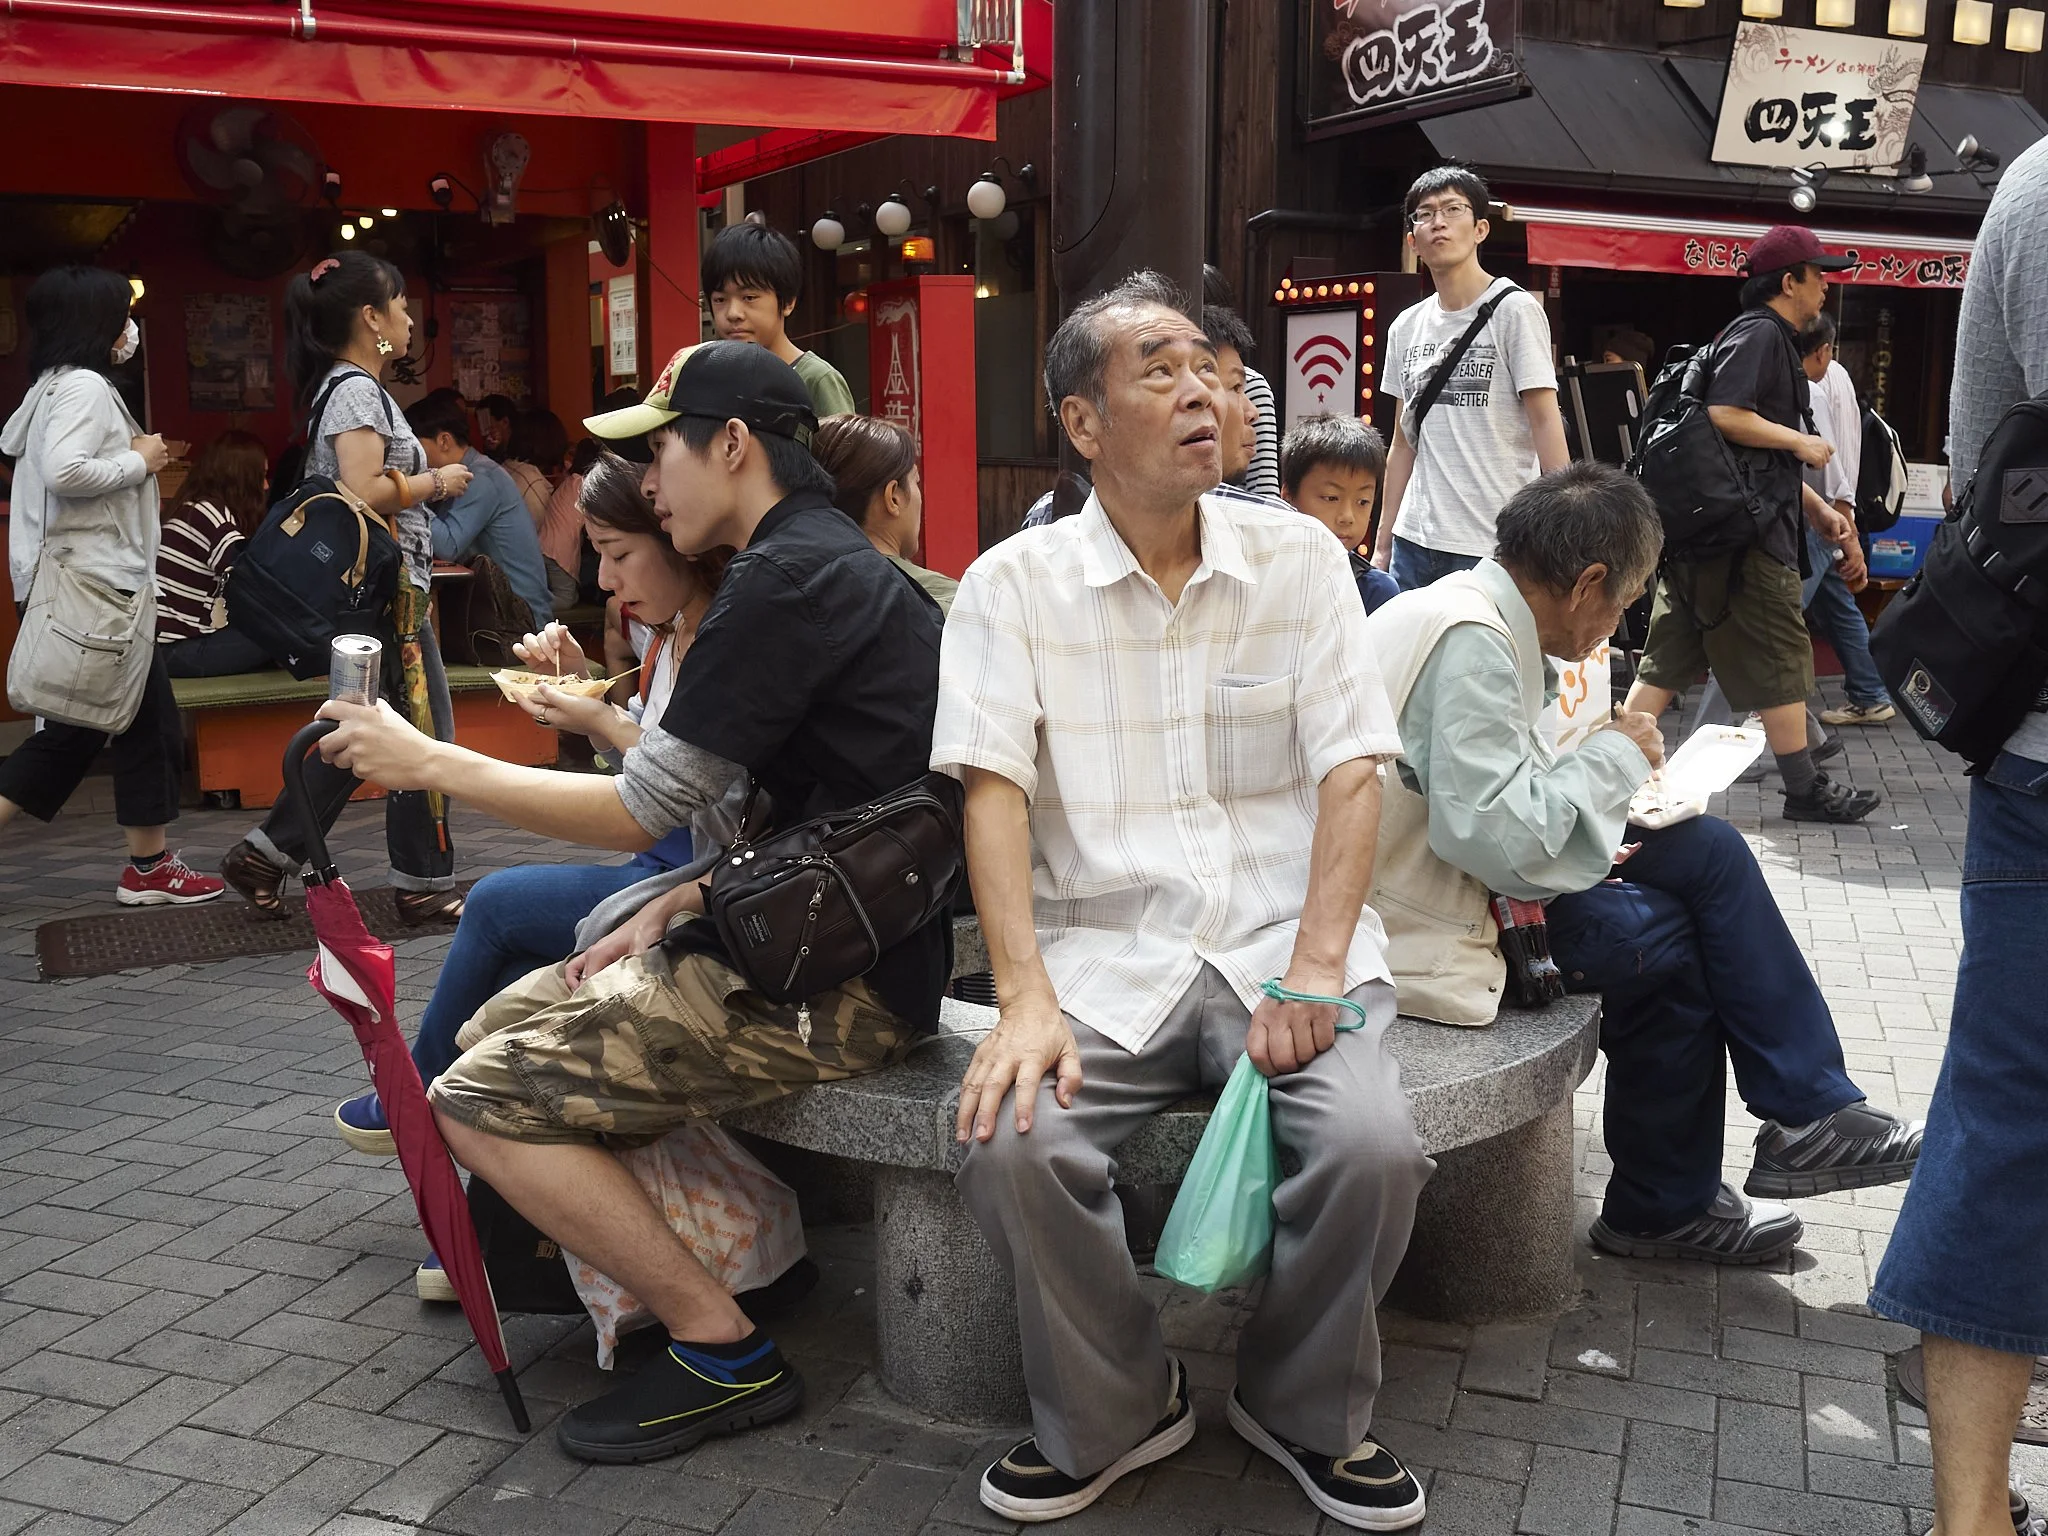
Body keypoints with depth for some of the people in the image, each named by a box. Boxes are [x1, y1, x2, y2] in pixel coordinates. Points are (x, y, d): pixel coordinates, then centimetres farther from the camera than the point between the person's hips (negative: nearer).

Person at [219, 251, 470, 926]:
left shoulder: (337, 387, 17)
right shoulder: (358, 390, -13)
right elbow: (365, 494, -24)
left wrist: (422, 481, 18)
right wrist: (435, 481, -12)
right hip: (387, 586, -10)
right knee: (424, 732, -3)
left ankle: (265, 856, 18)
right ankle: (425, 886, 6)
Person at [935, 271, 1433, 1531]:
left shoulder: (1300, 556, 5)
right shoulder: (1014, 586, 2)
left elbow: (1350, 774, -1)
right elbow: (994, 790, -7)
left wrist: (1314, 968, -15)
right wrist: (1026, 998, -19)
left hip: (1285, 938, 1)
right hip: (1107, 951, 0)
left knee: (1375, 1149, -24)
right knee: (1013, 1146, -25)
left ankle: (1308, 1409, 10)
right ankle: (1114, 1415, 6)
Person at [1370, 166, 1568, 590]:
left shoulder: (1514, 309, -2)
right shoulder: (1405, 327, 14)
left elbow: (1545, 422, -8)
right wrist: (1383, 546, 15)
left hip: (1496, 549, -5)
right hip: (1414, 543, 5)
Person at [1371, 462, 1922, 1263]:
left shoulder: (1476, 615, 8)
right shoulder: (1470, 641, -23)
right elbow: (1497, 838, -29)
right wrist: (1614, 755, -14)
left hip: (1453, 864, 10)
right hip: (1427, 917, -10)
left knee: (1707, 851, 5)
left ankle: (1809, 1113, 12)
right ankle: (1663, 1210, 9)